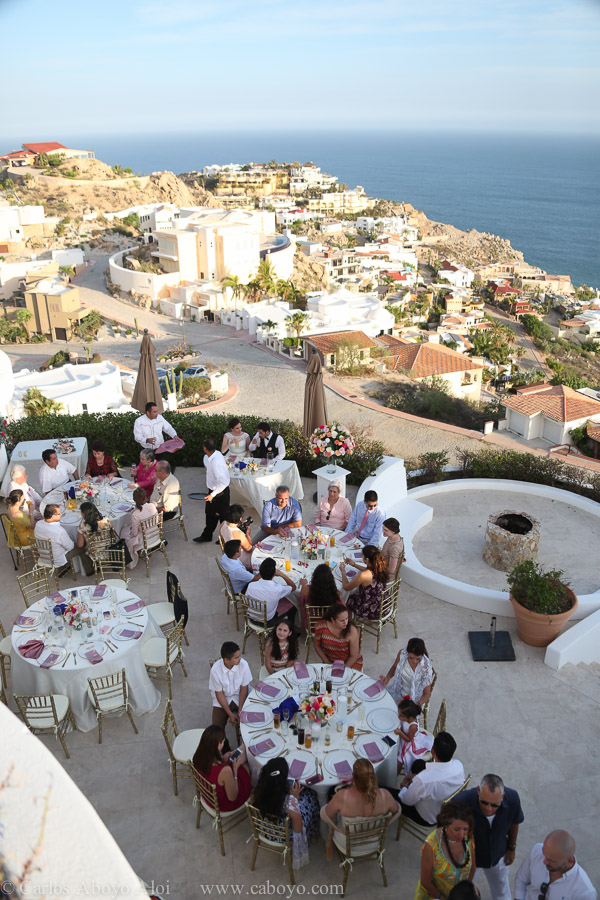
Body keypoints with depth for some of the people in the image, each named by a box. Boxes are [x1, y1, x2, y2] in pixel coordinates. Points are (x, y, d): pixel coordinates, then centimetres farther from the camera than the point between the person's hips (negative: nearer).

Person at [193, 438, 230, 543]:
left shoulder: (216, 462, -34)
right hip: (213, 490, 9)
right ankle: (206, 535, 41)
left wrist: (212, 495, -32)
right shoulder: (216, 453, -8)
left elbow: (223, 482, -36)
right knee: (210, 513, 23)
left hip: (220, 492, -9)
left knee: (222, 515, 12)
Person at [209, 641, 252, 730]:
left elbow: (244, 688, -12)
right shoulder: (215, 670, -26)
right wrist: (230, 714, -16)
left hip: (239, 697, 1)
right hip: (222, 699, -1)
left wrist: (240, 711, -17)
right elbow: (219, 693, -14)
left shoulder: (243, 664, -24)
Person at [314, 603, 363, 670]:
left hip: (350, 662, -2)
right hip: (330, 661, 2)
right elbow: (317, 646, -1)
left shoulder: (352, 631, -23)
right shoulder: (321, 626, -19)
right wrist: (327, 663, -6)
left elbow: (354, 656, -13)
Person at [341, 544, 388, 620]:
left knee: (349, 599, 22)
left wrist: (343, 571, 1)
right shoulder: (381, 568, -12)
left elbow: (346, 587, -14)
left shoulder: (363, 576, -33)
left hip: (371, 613, -6)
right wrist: (354, 564, 17)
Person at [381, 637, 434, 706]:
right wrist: (387, 678, -13)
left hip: (413, 699, -4)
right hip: (398, 689, 5)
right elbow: (394, 667, 5)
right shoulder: (402, 654, -19)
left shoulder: (426, 668, -29)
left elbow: (426, 694, -17)